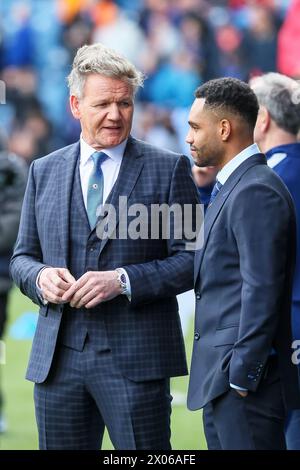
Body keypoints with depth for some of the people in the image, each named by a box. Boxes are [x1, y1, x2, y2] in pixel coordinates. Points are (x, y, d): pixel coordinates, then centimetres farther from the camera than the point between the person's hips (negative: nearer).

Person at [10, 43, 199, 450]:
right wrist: (41, 276, -6)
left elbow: (193, 259, -3)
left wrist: (123, 280, -15)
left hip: (135, 358, -3)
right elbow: (23, 257, 18)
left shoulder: (169, 169, 2)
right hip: (58, 358, 4)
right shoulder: (44, 171, 13)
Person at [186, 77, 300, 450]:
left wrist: (242, 377, -19)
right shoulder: (231, 187, 18)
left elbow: (262, 291, -20)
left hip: (244, 382, -10)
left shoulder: (257, 191, -14)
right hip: (221, 379, 10)